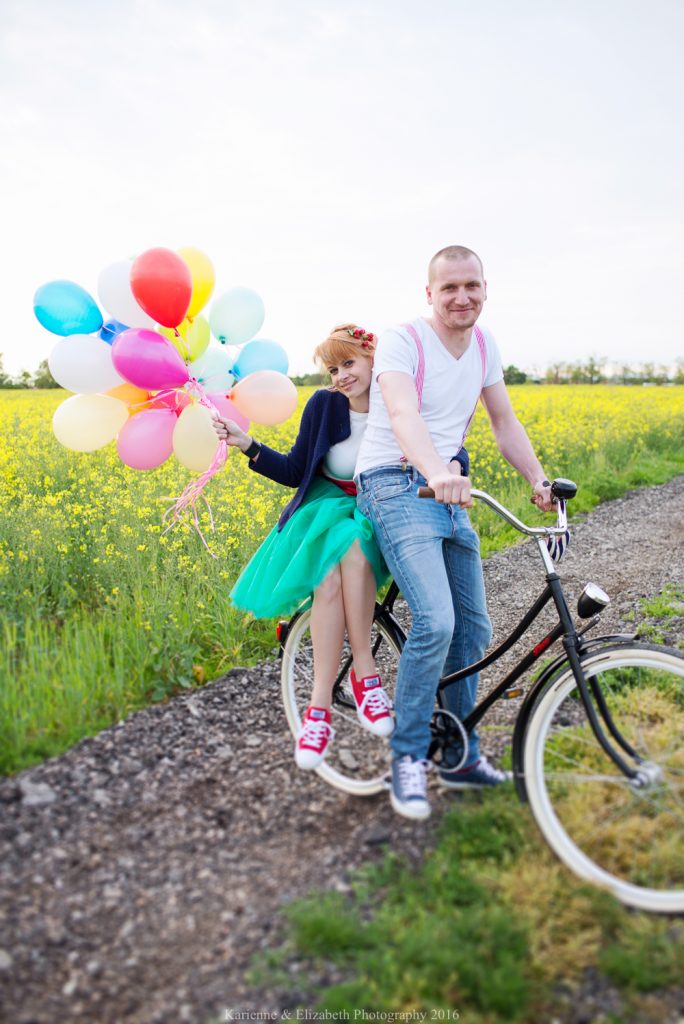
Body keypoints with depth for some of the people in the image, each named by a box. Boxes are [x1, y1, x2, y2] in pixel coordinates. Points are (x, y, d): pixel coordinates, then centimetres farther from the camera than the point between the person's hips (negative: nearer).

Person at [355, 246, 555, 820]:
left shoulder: (484, 346, 9)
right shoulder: (401, 342, -13)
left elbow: (505, 422, 13)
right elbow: (403, 413, -31)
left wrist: (539, 480, -1)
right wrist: (437, 472, -50)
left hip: (451, 492, 8)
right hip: (396, 487, -7)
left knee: (473, 629, 10)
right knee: (435, 622, -22)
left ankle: (462, 756, 27)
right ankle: (408, 758, -2)